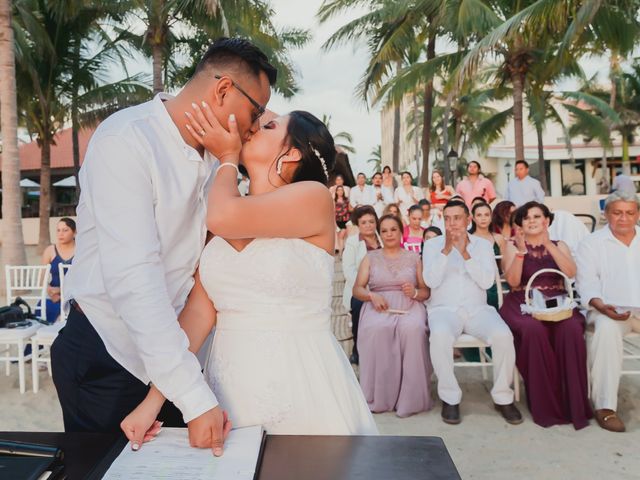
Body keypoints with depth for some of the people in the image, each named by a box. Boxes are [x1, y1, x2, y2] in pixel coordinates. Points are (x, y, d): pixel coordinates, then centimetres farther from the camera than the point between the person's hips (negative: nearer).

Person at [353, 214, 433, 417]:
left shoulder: (413, 257, 17)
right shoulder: (370, 257, 17)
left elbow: (426, 291, 12)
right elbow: (357, 289, 9)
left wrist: (415, 292, -11)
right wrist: (372, 295, -12)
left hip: (409, 307, 0)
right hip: (378, 307, 0)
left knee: (413, 329, -36)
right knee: (376, 330, -36)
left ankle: (410, 396, -24)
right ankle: (379, 396, -23)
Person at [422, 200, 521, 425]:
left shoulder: (483, 244, 9)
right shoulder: (432, 244, 6)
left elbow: (487, 281, -5)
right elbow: (431, 281, -8)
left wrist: (465, 253, -15)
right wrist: (446, 249, -16)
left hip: (477, 309, 2)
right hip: (444, 308, -1)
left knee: (503, 335, -27)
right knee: (440, 335, -35)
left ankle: (502, 397, -5)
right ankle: (450, 398, -15)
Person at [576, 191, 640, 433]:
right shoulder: (592, 243, 7)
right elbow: (586, 283, -2)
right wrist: (600, 305, -23)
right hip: (609, 309, -3)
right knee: (607, 329, -35)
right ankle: (605, 406, -28)